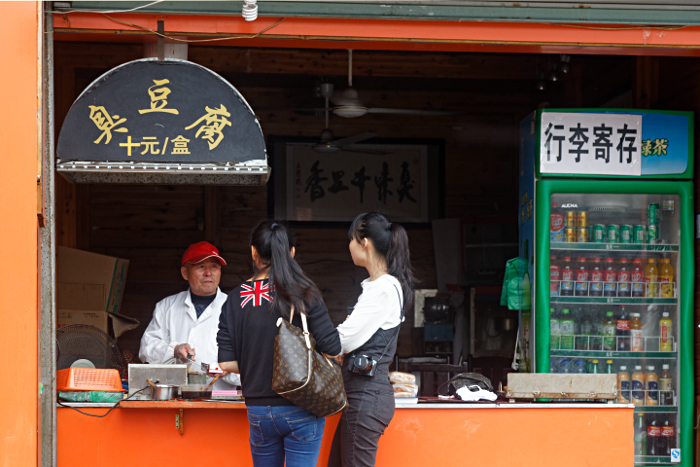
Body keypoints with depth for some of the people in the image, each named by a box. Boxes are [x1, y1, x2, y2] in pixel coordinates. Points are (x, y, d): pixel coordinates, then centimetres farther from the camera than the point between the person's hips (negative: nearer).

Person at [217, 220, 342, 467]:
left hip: (258, 411, 3)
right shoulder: (304, 295, -8)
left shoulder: (235, 300, 0)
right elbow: (332, 350, -12)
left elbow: (226, 363, -2)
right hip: (301, 409, -3)